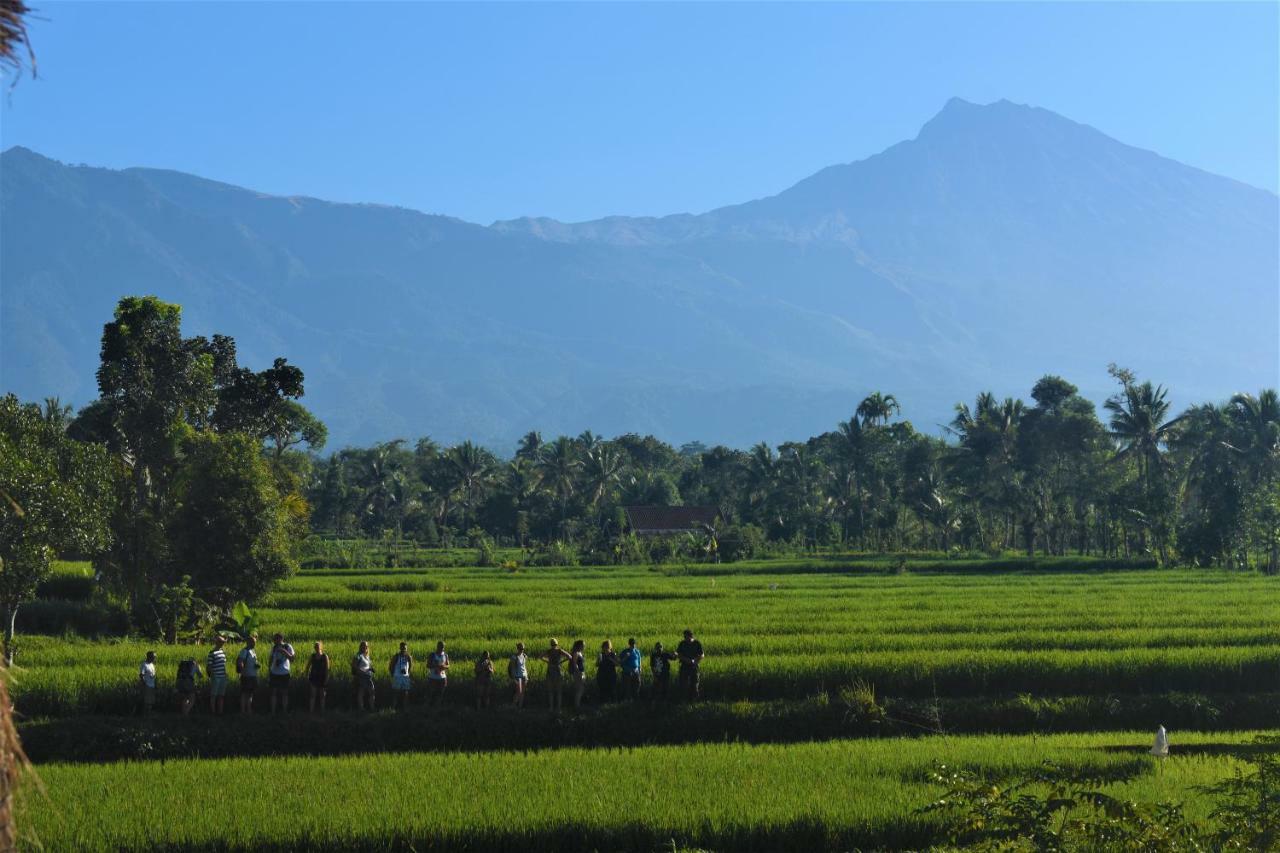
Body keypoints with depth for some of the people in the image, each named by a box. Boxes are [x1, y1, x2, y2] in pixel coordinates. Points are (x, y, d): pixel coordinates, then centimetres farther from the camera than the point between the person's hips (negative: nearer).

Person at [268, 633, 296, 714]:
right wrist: (269, 667, 4)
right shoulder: (274, 647, 5)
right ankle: (273, 712, 6)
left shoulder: (288, 647, -5)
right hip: (274, 673, 3)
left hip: (284, 673, -3)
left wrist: (284, 651, -24)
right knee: (273, 692, 1)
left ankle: (285, 711, 13)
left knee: (284, 692, 4)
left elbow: (292, 659, -12)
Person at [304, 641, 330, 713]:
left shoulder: (325, 657, -5)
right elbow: (308, 667, 8)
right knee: (313, 695, -3)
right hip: (314, 677, 1)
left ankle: (322, 711, 15)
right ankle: (312, 711, -1)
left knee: (322, 695, 7)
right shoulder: (312, 656, 2)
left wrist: (326, 679, -10)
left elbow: (327, 669, -5)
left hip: (322, 678, -1)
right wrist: (307, 677, 2)